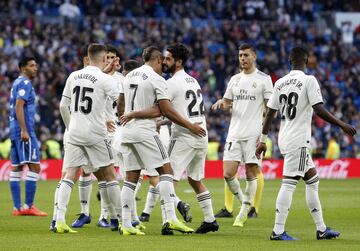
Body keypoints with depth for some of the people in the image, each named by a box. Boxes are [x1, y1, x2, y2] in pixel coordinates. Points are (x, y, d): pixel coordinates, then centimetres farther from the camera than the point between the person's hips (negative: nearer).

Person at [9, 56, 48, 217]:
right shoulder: (25, 83, -9)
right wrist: (24, 131, -23)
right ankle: (28, 206, -12)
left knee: (16, 168, 7)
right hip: (25, 131, -10)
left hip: (14, 131, 10)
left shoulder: (17, 83, 19)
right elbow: (19, 107, -19)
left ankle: (17, 208, 7)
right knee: (34, 166, -9)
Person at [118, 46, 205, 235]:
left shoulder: (129, 76, 14)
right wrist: (190, 126, -3)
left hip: (127, 132, 7)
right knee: (166, 171, -4)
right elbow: (167, 111, -11)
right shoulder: (156, 79, -8)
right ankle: (170, 218, -16)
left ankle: (126, 225, 4)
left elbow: (120, 108, 19)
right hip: (145, 132, -7)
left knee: (131, 177, 8)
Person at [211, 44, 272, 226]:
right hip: (234, 134, 4)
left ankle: (244, 213, 10)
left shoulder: (263, 79, 0)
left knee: (251, 173, -1)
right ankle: (245, 202, 18)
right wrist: (222, 103, -1)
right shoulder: (235, 79, 15)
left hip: (253, 134, -4)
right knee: (228, 174, -5)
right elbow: (227, 103, 24)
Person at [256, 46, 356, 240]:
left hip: (285, 137, 8)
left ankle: (321, 229, 19)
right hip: (298, 140, -8)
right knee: (289, 183, -9)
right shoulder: (309, 80, -9)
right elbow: (319, 110, -16)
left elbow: (270, 113, 11)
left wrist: (263, 140, 16)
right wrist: (342, 125, -8)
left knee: (312, 179, 16)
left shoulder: (280, 83, 10)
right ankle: (278, 231, -13)